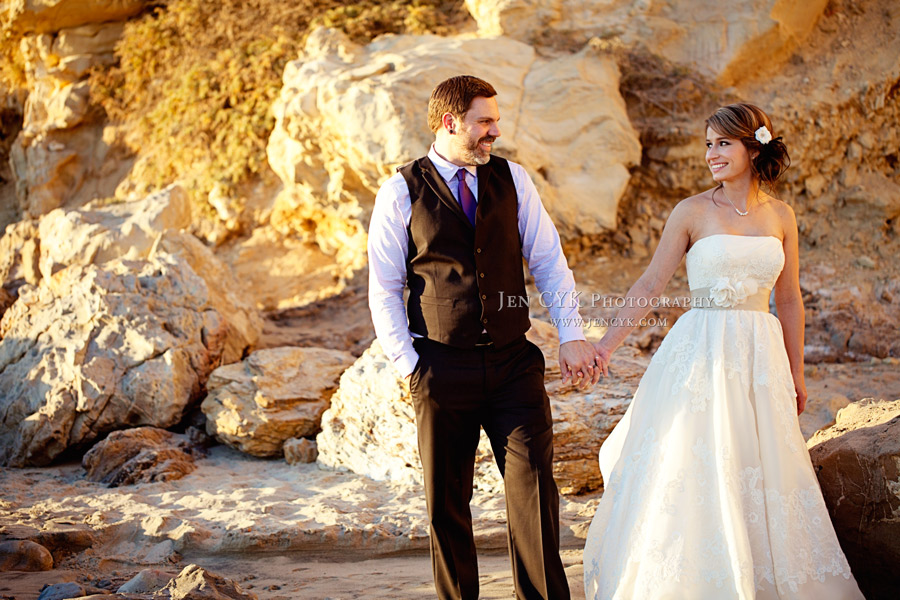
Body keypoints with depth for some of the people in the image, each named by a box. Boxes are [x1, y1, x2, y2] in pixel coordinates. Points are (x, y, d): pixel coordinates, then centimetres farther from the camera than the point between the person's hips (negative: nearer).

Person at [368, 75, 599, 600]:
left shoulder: (512, 179, 8)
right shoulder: (402, 192, 0)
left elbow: (549, 262, 9)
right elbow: (383, 291, 2)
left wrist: (571, 335, -3)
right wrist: (410, 365, -5)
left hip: (514, 363, 2)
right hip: (443, 369, -2)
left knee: (535, 485, -5)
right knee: (447, 502, 6)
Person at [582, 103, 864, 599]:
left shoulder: (780, 216, 7)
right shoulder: (693, 212, -2)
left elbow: (788, 300, 13)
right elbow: (650, 284, -2)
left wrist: (795, 373, 15)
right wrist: (607, 344, -9)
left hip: (760, 354, 3)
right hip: (701, 350, -3)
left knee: (764, 474, 6)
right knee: (689, 470, -3)